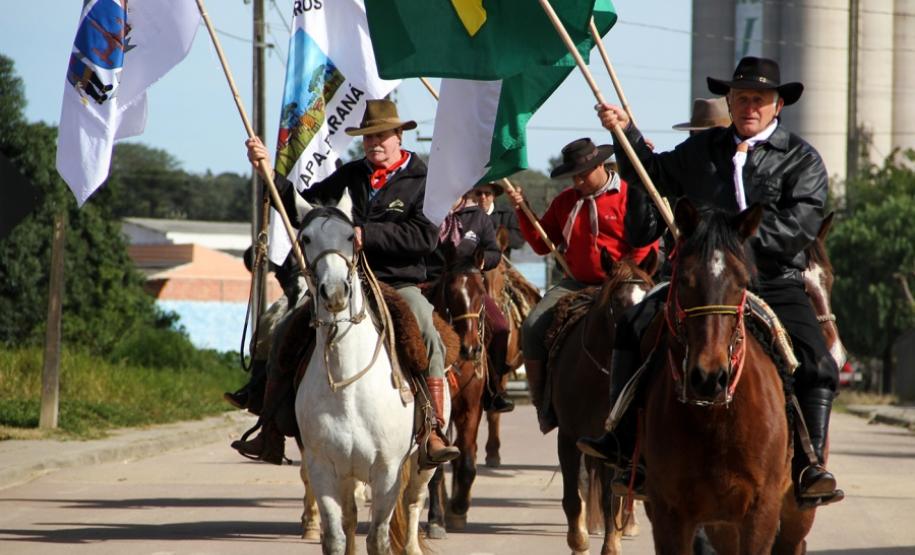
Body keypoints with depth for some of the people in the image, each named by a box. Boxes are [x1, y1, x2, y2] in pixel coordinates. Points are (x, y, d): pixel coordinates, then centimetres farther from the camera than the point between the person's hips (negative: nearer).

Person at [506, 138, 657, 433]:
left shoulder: (628, 196, -3)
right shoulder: (565, 202, 14)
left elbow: (647, 246, -6)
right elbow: (542, 244, 18)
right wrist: (523, 211, 5)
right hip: (576, 282, 5)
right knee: (533, 327, -15)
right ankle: (541, 402, -7)